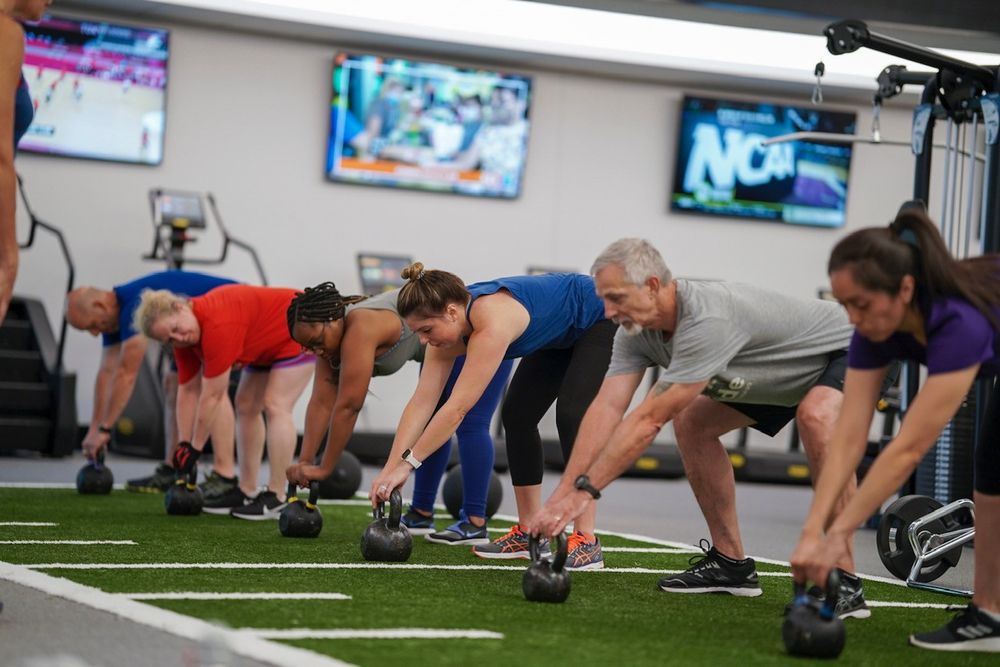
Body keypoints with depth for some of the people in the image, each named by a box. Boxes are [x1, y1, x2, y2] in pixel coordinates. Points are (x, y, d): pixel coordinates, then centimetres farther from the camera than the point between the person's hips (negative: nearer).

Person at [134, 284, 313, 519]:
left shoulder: (217, 325, -36)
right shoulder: (183, 339, -10)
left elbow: (212, 397, -31)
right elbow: (188, 392, -2)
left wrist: (195, 449, -22)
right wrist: (184, 445, -5)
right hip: (268, 342, 10)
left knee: (275, 406, -17)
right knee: (246, 406, 8)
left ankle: (276, 499, -15)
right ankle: (246, 491, 13)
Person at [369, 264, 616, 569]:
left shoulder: (491, 323, -39)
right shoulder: (448, 324, -14)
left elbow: (457, 408, -39)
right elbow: (421, 403, -15)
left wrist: (406, 464, -36)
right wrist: (389, 468, -21)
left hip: (603, 320, -9)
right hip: (563, 335, 9)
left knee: (571, 414, -22)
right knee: (516, 415, 1)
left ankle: (586, 541, -21)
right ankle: (528, 534, 8)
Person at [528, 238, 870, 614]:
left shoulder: (706, 322, -39)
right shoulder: (636, 330, -13)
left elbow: (649, 420, -38)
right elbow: (607, 409, -19)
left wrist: (584, 491, -36)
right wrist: (560, 496, -27)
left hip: (846, 352, -9)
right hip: (784, 371, 9)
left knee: (815, 417, -38)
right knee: (691, 422, 5)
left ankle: (843, 581, -32)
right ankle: (731, 563, 12)